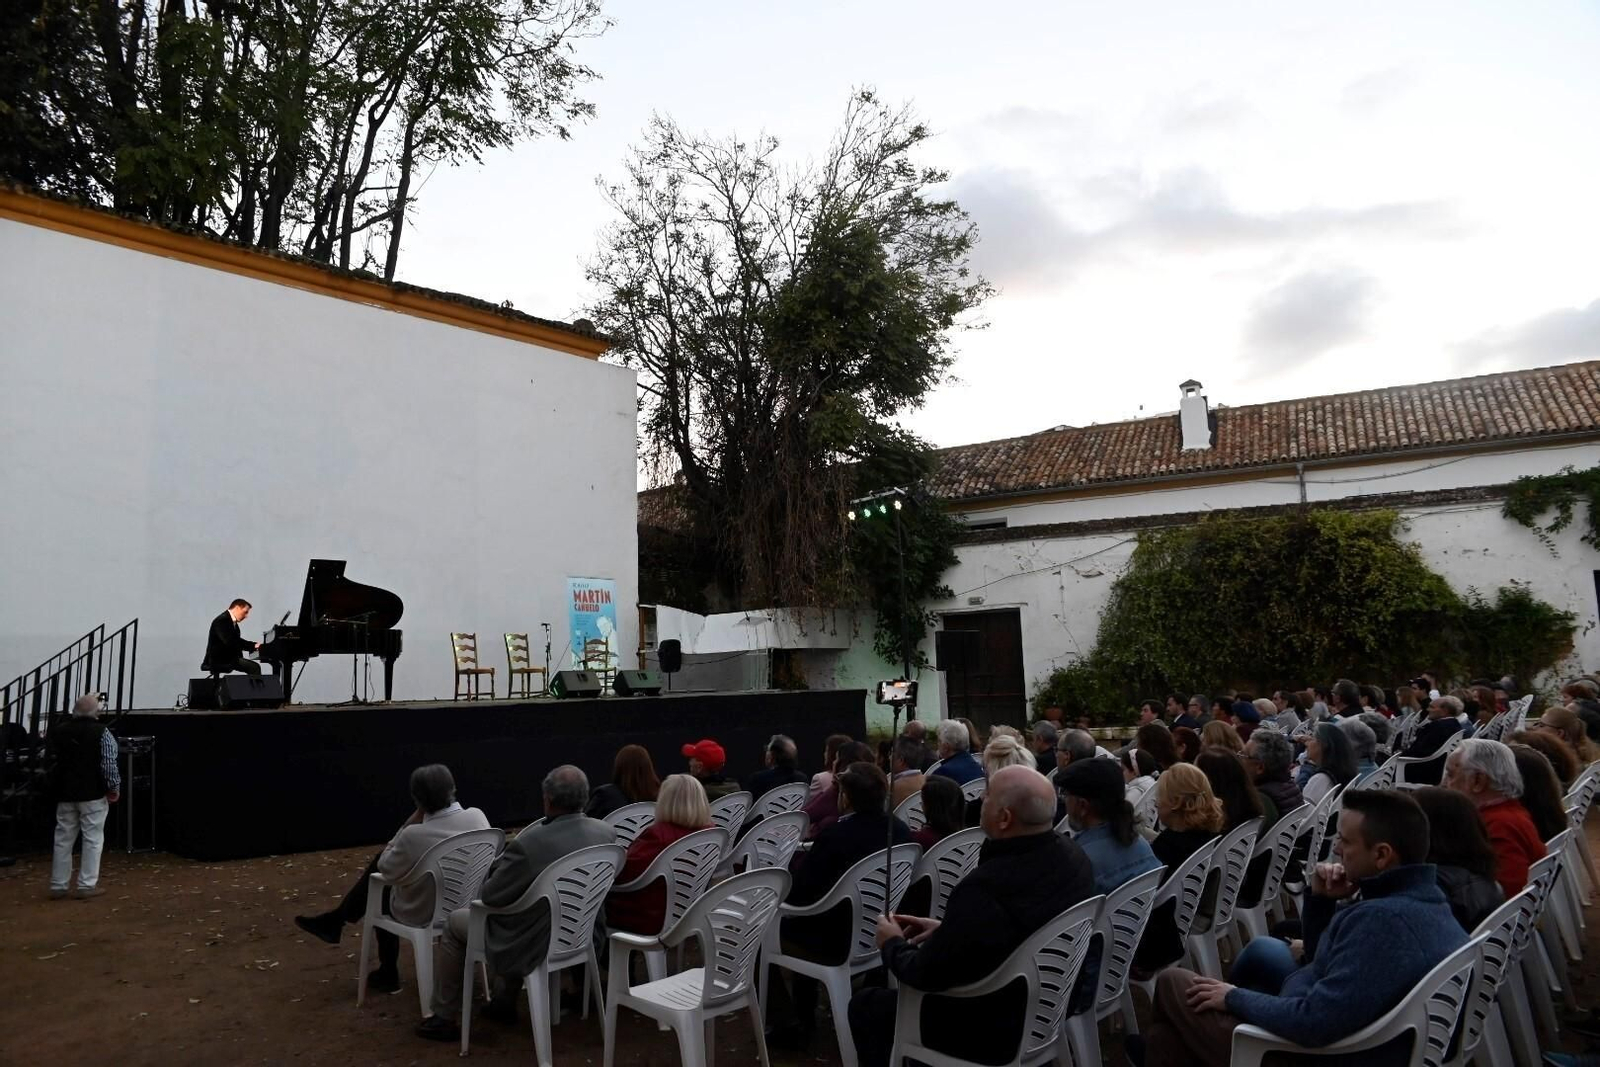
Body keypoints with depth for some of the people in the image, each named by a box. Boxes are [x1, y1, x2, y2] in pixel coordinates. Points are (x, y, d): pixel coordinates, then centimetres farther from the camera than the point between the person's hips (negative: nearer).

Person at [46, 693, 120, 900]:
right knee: (92, 839, 0)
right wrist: (115, 788, -3)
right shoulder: (101, 732, -11)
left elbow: (49, 762, 13)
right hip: (93, 793, -5)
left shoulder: (57, 730, 6)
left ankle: (58, 886, 16)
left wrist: (52, 788, 24)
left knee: (63, 839, 13)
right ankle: (87, 886, 1)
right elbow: (109, 765, -15)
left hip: (64, 793, 5)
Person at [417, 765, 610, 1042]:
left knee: (454, 922, 19)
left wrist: (497, 865, 2)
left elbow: (489, 896, -18)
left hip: (535, 944, -6)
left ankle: (445, 1018, 30)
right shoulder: (608, 833, -13)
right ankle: (504, 1002, 41)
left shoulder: (529, 843, -32)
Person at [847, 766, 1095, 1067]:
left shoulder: (985, 887, -36)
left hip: (996, 1028, -8)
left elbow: (925, 975, -22)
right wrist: (947, 929, 6)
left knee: (865, 1004, 11)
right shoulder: (1073, 854, -10)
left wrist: (893, 945, -2)